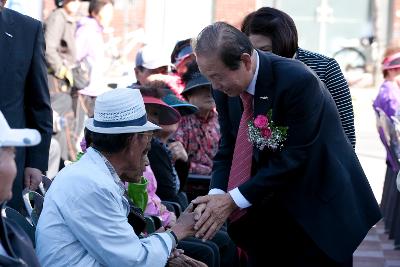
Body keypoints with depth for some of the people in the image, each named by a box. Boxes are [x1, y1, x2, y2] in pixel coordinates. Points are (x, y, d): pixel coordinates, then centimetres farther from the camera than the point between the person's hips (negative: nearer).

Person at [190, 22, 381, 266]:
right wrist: (215, 195, -18)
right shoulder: (226, 90, -4)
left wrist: (234, 199, -25)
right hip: (267, 214, 6)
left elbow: (295, 157, -24)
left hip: (319, 211, -6)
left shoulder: (298, 80, -25)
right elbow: (228, 150, 2)